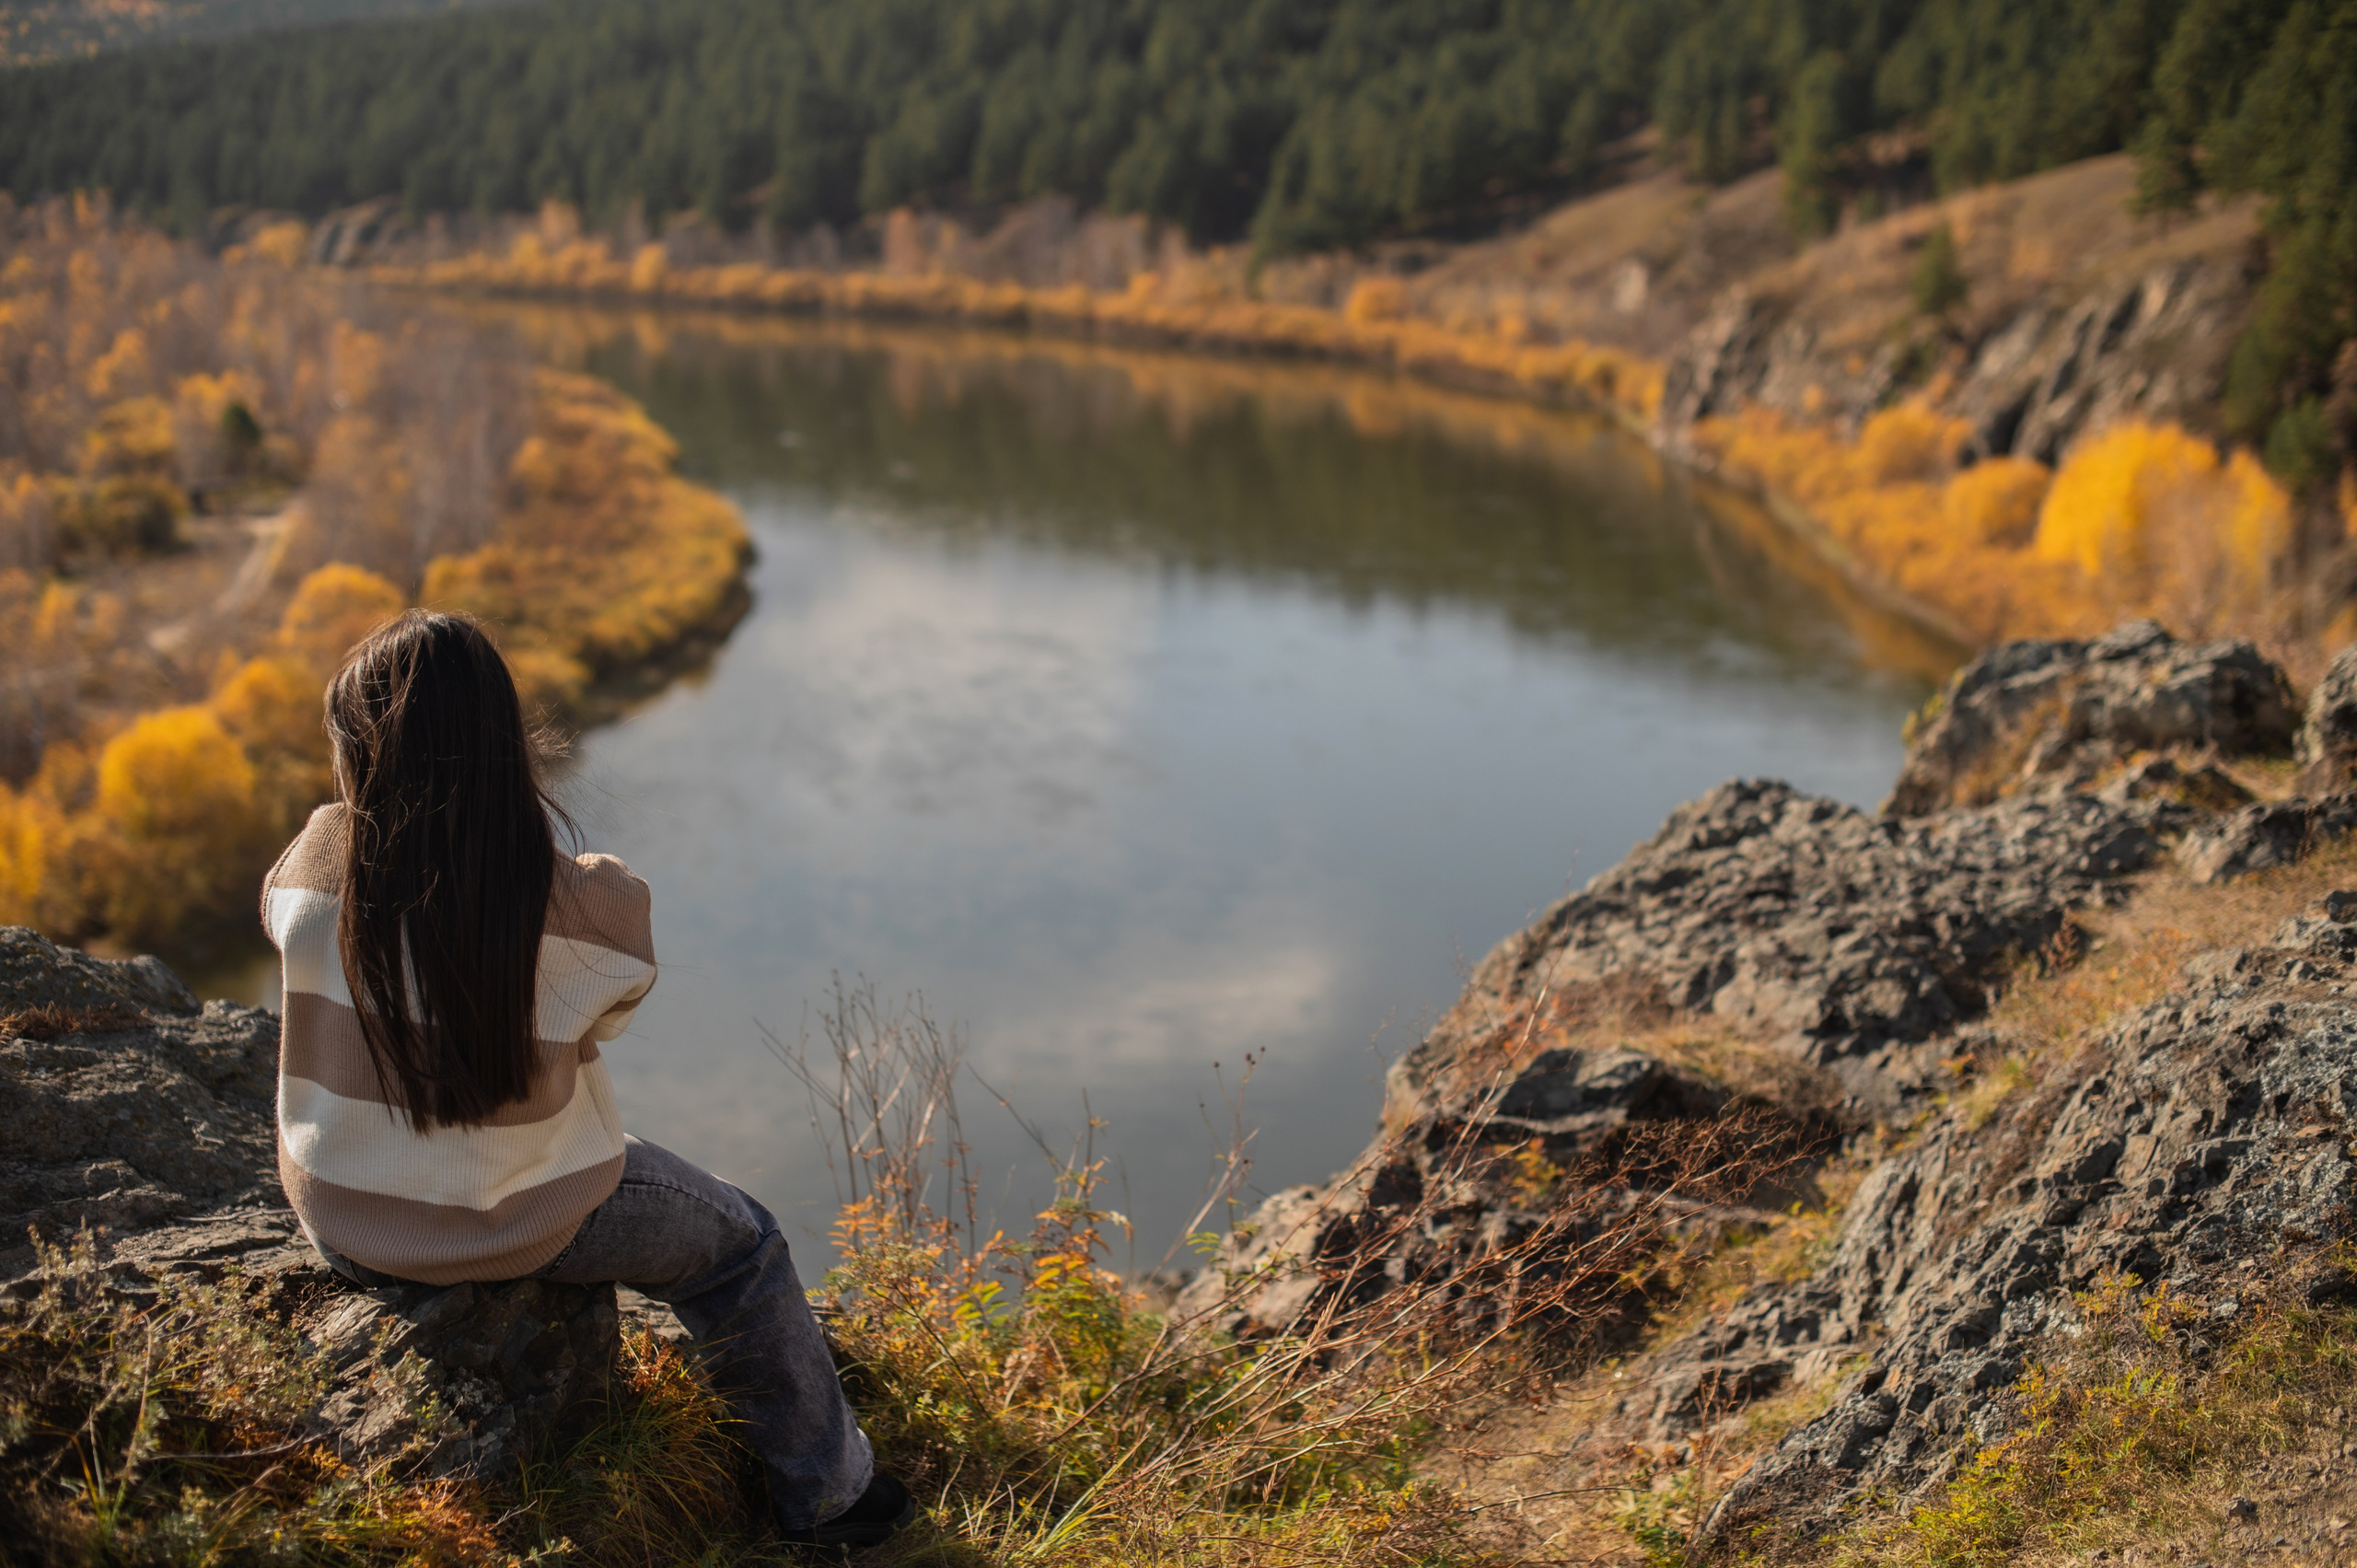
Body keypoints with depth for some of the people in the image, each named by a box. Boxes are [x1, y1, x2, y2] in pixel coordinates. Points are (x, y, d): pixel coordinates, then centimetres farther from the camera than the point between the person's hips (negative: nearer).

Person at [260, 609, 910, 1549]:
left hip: (342, 1223, 5)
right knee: (741, 1247, 19)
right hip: (512, 1225, -5)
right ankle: (827, 1495, 30)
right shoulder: (583, 906, -26)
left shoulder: (316, 860, -16)